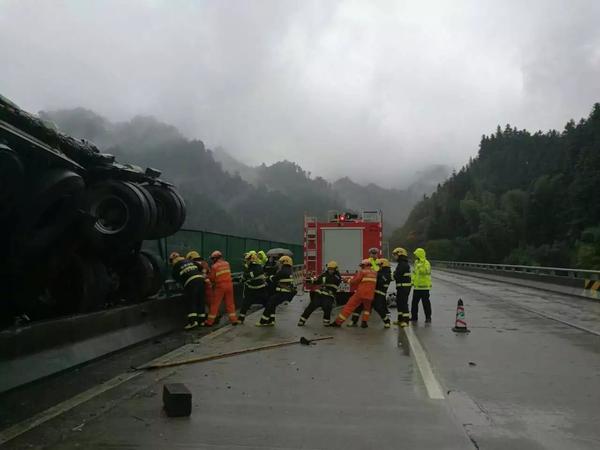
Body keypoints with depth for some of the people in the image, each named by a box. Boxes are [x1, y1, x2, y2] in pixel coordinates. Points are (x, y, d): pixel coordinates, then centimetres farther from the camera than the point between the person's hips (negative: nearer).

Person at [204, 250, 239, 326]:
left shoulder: (214, 266, -7)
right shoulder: (227, 264, 7)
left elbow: (211, 278, -3)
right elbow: (229, 273, 11)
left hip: (220, 286, -4)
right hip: (229, 284, 4)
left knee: (215, 304, 3)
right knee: (230, 303, 12)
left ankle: (210, 321, 8)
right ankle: (233, 319, 13)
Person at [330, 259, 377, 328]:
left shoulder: (362, 271, -2)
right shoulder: (375, 273, 12)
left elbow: (354, 281, -1)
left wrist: (349, 280, 17)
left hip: (360, 293, -4)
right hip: (370, 294, 4)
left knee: (349, 306, 1)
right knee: (367, 308, 29)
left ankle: (338, 322, 0)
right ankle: (364, 322, 15)